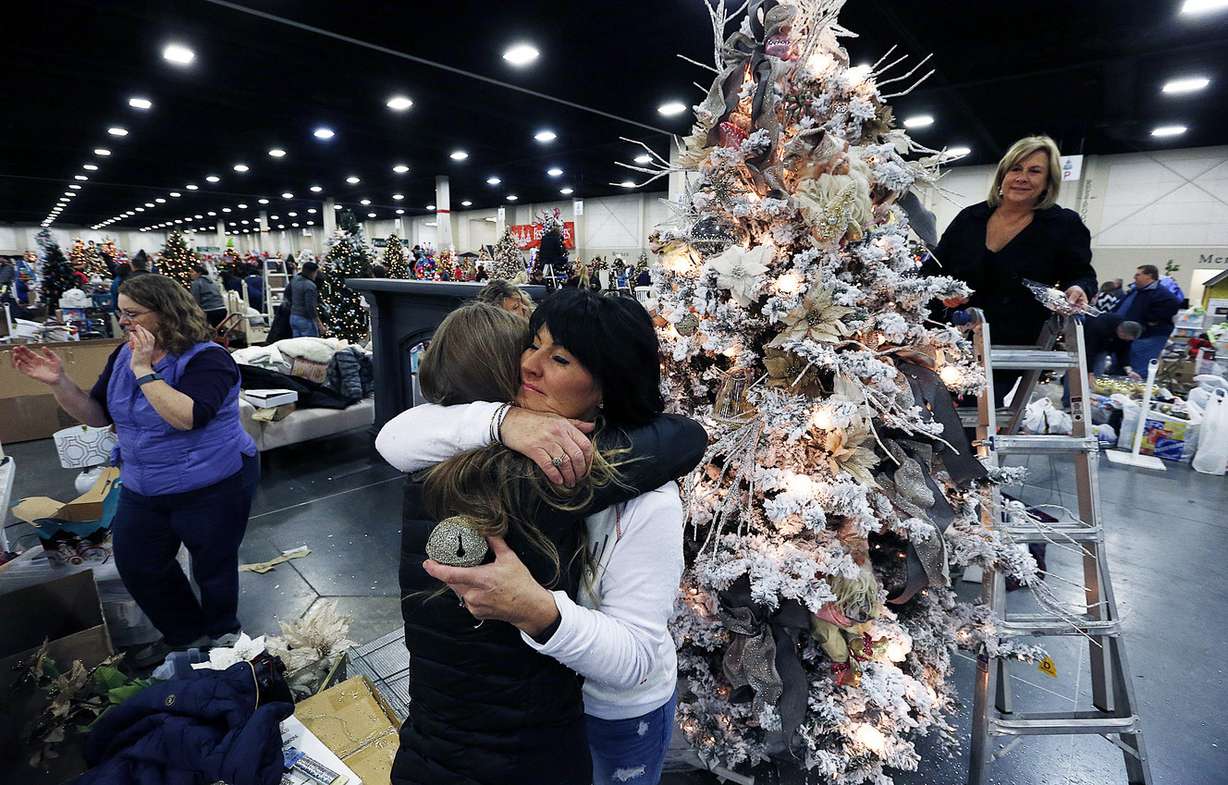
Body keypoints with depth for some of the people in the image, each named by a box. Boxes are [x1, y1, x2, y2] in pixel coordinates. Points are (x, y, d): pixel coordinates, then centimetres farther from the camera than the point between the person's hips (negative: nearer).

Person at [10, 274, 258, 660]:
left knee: (212, 568, 10)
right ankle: (185, 635, 39)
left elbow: (187, 417, -35)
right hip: (143, 490, 8)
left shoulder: (206, 358, -20)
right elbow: (96, 415, 8)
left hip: (211, 489, -7)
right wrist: (58, 382, -7)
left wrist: (144, 370, -29)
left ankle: (221, 634, 38)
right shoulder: (124, 355, 3)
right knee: (136, 565, 16)